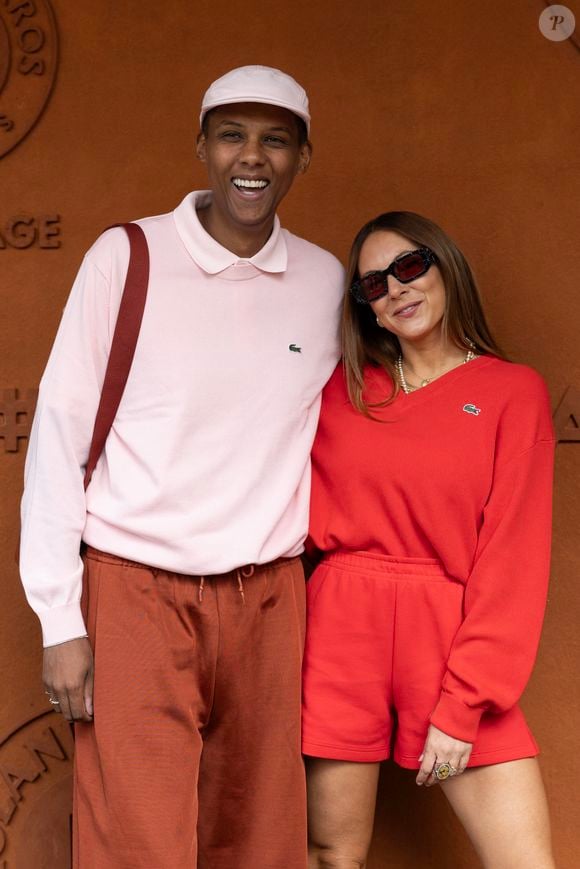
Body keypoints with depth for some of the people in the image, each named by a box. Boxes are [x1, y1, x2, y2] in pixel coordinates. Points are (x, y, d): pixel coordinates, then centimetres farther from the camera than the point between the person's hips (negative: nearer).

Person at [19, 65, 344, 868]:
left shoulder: (327, 282, 4)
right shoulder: (126, 257, -5)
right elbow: (59, 433, -4)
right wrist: (61, 620, -7)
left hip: (268, 595, 3)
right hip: (137, 589, -3)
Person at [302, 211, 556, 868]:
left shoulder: (514, 392, 1)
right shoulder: (341, 388, 9)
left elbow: (511, 559, -5)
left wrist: (460, 707, -10)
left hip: (451, 636, -1)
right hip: (342, 631, 2)